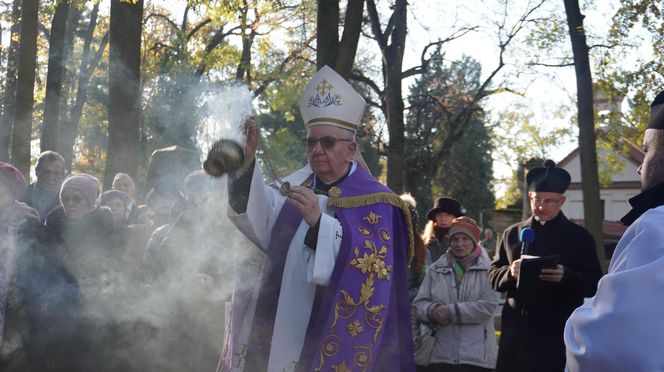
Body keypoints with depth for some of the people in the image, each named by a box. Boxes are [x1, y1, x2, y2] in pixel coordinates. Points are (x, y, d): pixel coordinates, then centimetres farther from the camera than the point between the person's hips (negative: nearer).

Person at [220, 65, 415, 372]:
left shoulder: (374, 203, -3)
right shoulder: (293, 188, 10)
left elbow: (371, 268, -17)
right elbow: (261, 221, -10)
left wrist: (318, 221, -26)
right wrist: (246, 164, -26)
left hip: (335, 343, -4)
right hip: (277, 336, 4)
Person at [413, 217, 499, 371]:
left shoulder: (487, 269, 1)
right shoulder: (436, 269, 10)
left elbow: (488, 305, -11)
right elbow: (419, 304, 8)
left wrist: (452, 312, -14)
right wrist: (433, 311, -15)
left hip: (477, 356, -2)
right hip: (441, 354, 2)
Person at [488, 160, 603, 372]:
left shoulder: (580, 237, 6)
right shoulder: (512, 234, 13)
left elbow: (594, 285, 1)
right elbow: (493, 277, 12)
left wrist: (565, 276, -19)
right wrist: (510, 272, -11)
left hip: (560, 334, -2)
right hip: (516, 333, 2)